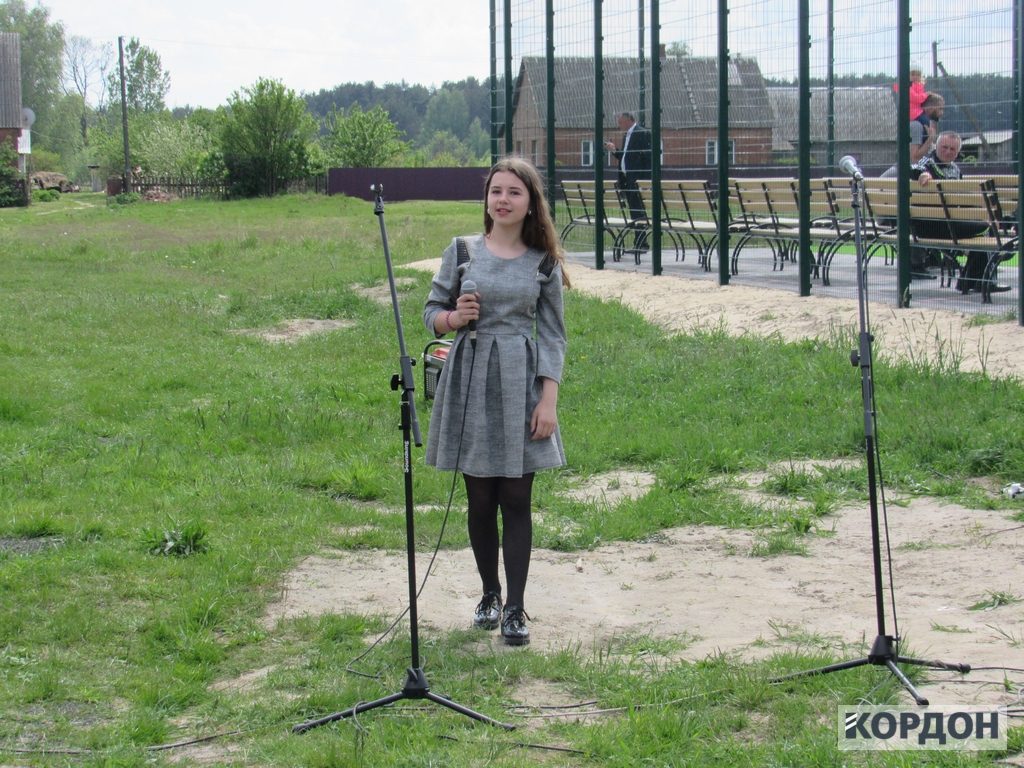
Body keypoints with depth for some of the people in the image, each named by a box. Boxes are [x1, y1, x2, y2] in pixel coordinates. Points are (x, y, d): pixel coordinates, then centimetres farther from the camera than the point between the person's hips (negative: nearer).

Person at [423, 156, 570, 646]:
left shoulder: (544, 262, 3)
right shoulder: (462, 251, 4)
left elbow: (553, 334, 4)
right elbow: (431, 312, 10)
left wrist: (549, 399, -4)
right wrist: (453, 318, -13)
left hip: (520, 383, -1)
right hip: (470, 381, 1)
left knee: (516, 500, -2)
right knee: (480, 499, 7)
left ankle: (515, 608, 2)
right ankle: (489, 594, 23)